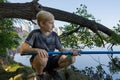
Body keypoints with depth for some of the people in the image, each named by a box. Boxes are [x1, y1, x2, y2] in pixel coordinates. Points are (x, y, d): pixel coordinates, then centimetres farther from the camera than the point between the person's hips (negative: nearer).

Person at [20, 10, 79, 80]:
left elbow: (61, 49, 3)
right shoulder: (35, 33, -13)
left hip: (50, 60, 5)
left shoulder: (54, 35, 1)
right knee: (42, 58, -41)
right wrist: (37, 50, -39)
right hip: (37, 62, -4)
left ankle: (52, 70, 10)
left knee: (72, 58, -14)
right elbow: (22, 49, -22)